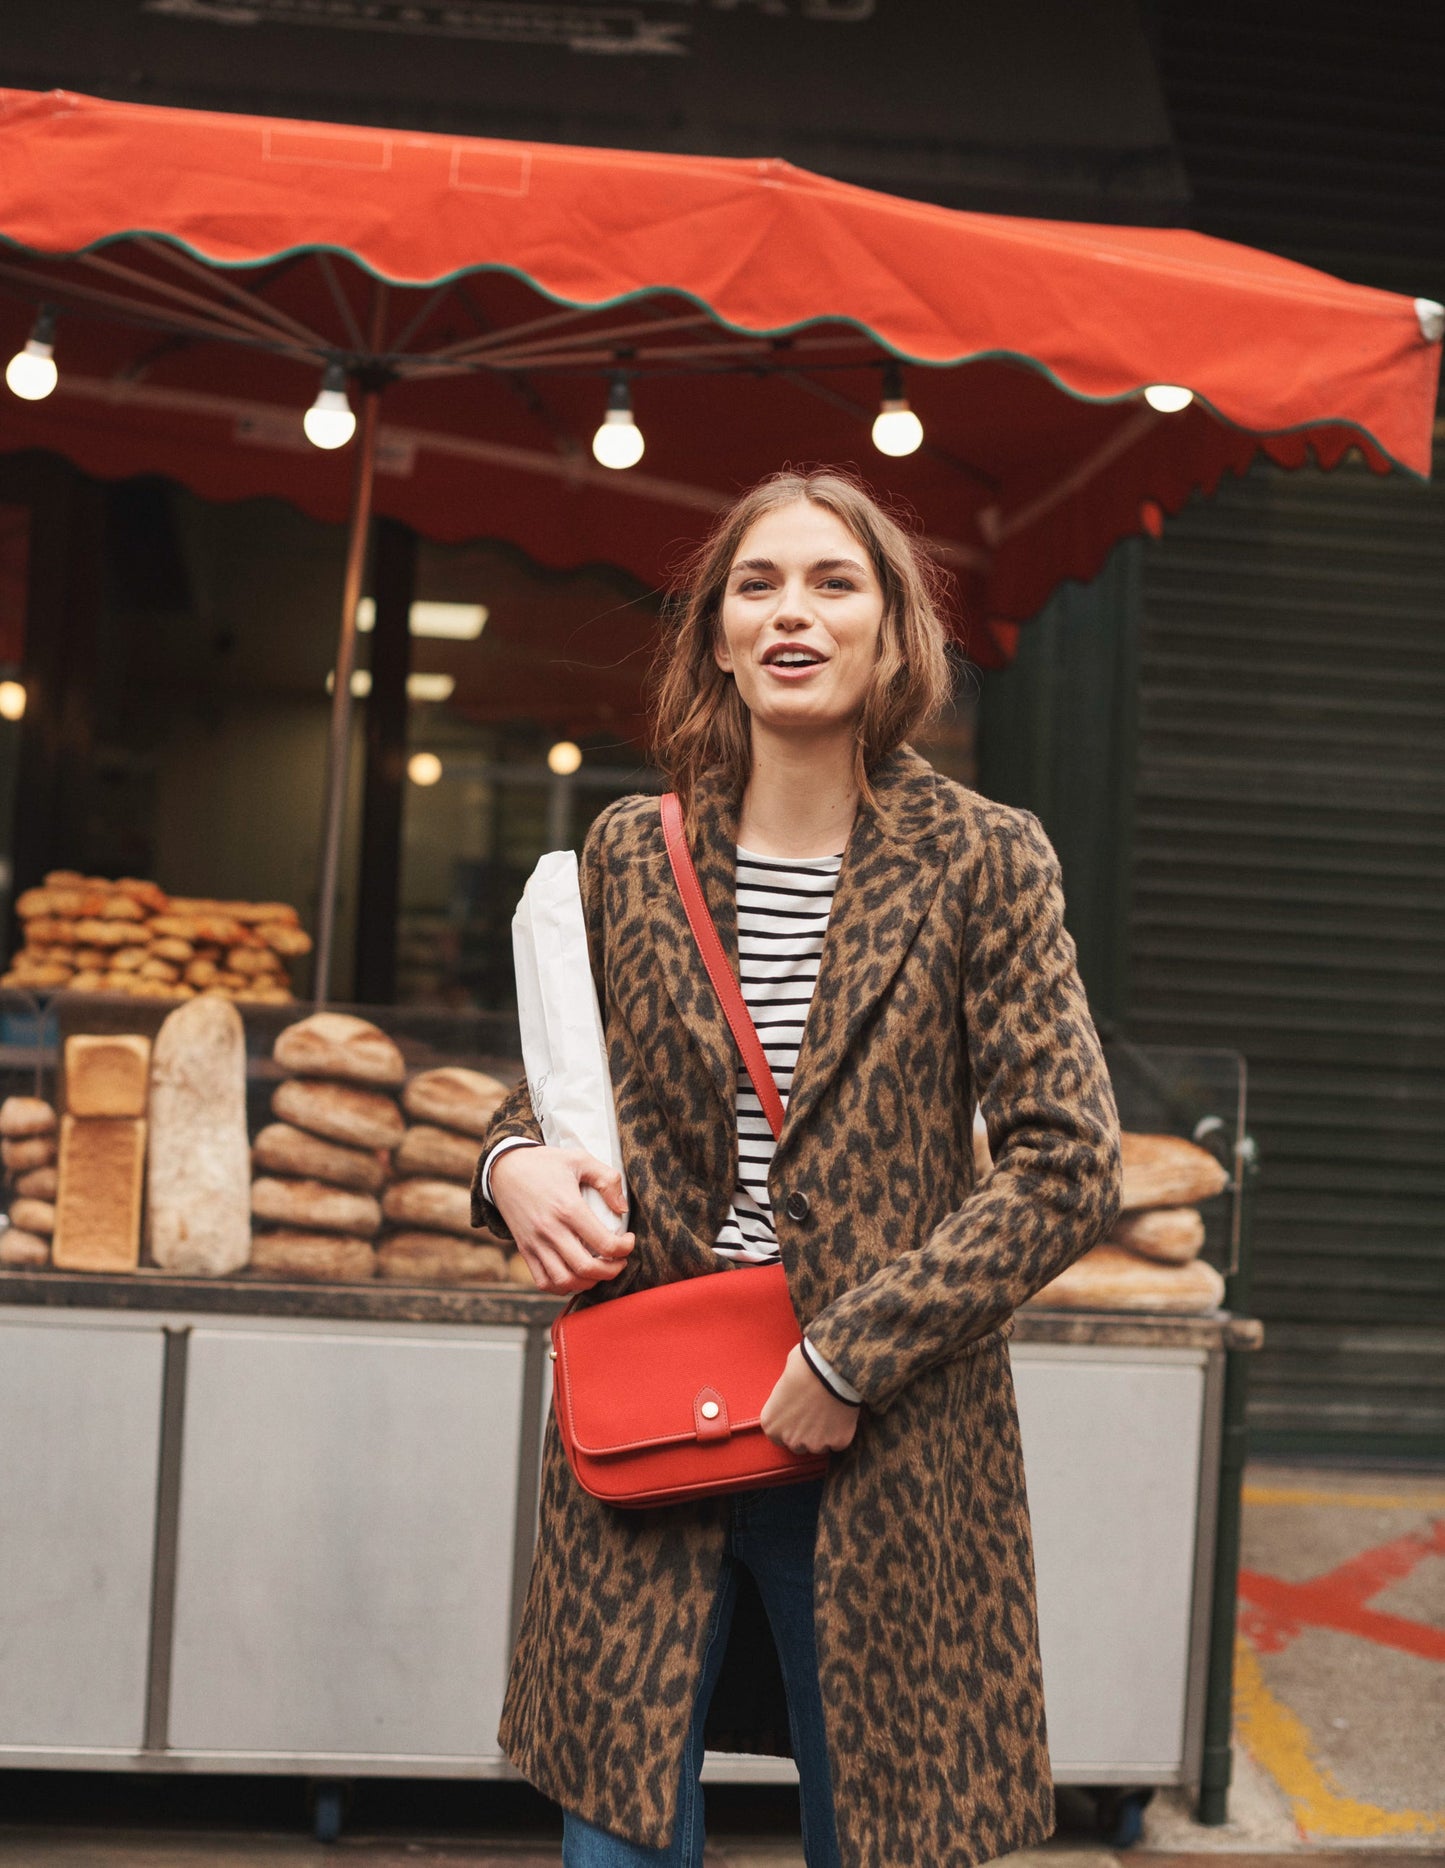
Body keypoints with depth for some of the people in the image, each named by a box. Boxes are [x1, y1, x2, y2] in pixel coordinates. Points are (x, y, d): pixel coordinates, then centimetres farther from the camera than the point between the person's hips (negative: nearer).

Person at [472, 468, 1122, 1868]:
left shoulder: (983, 861, -4)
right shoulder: (629, 853, 4)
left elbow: (1069, 1168, -8)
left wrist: (850, 1351, -14)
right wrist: (516, 1163, -7)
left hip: (889, 1452, -2)